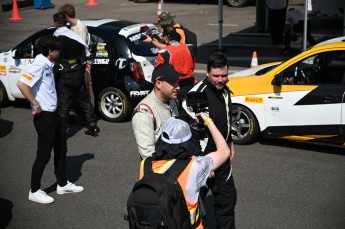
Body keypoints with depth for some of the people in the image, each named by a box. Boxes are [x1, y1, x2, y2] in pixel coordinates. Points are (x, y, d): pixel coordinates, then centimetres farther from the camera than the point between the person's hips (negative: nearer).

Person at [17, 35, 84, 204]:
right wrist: (36, 105, -23)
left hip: (53, 114, 9)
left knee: (60, 150, 18)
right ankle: (35, 191, 10)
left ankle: (62, 184, 30)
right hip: (44, 116, -9)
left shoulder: (48, 64, 10)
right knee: (43, 154, -1)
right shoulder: (40, 64, -18)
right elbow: (21, 84, -30)